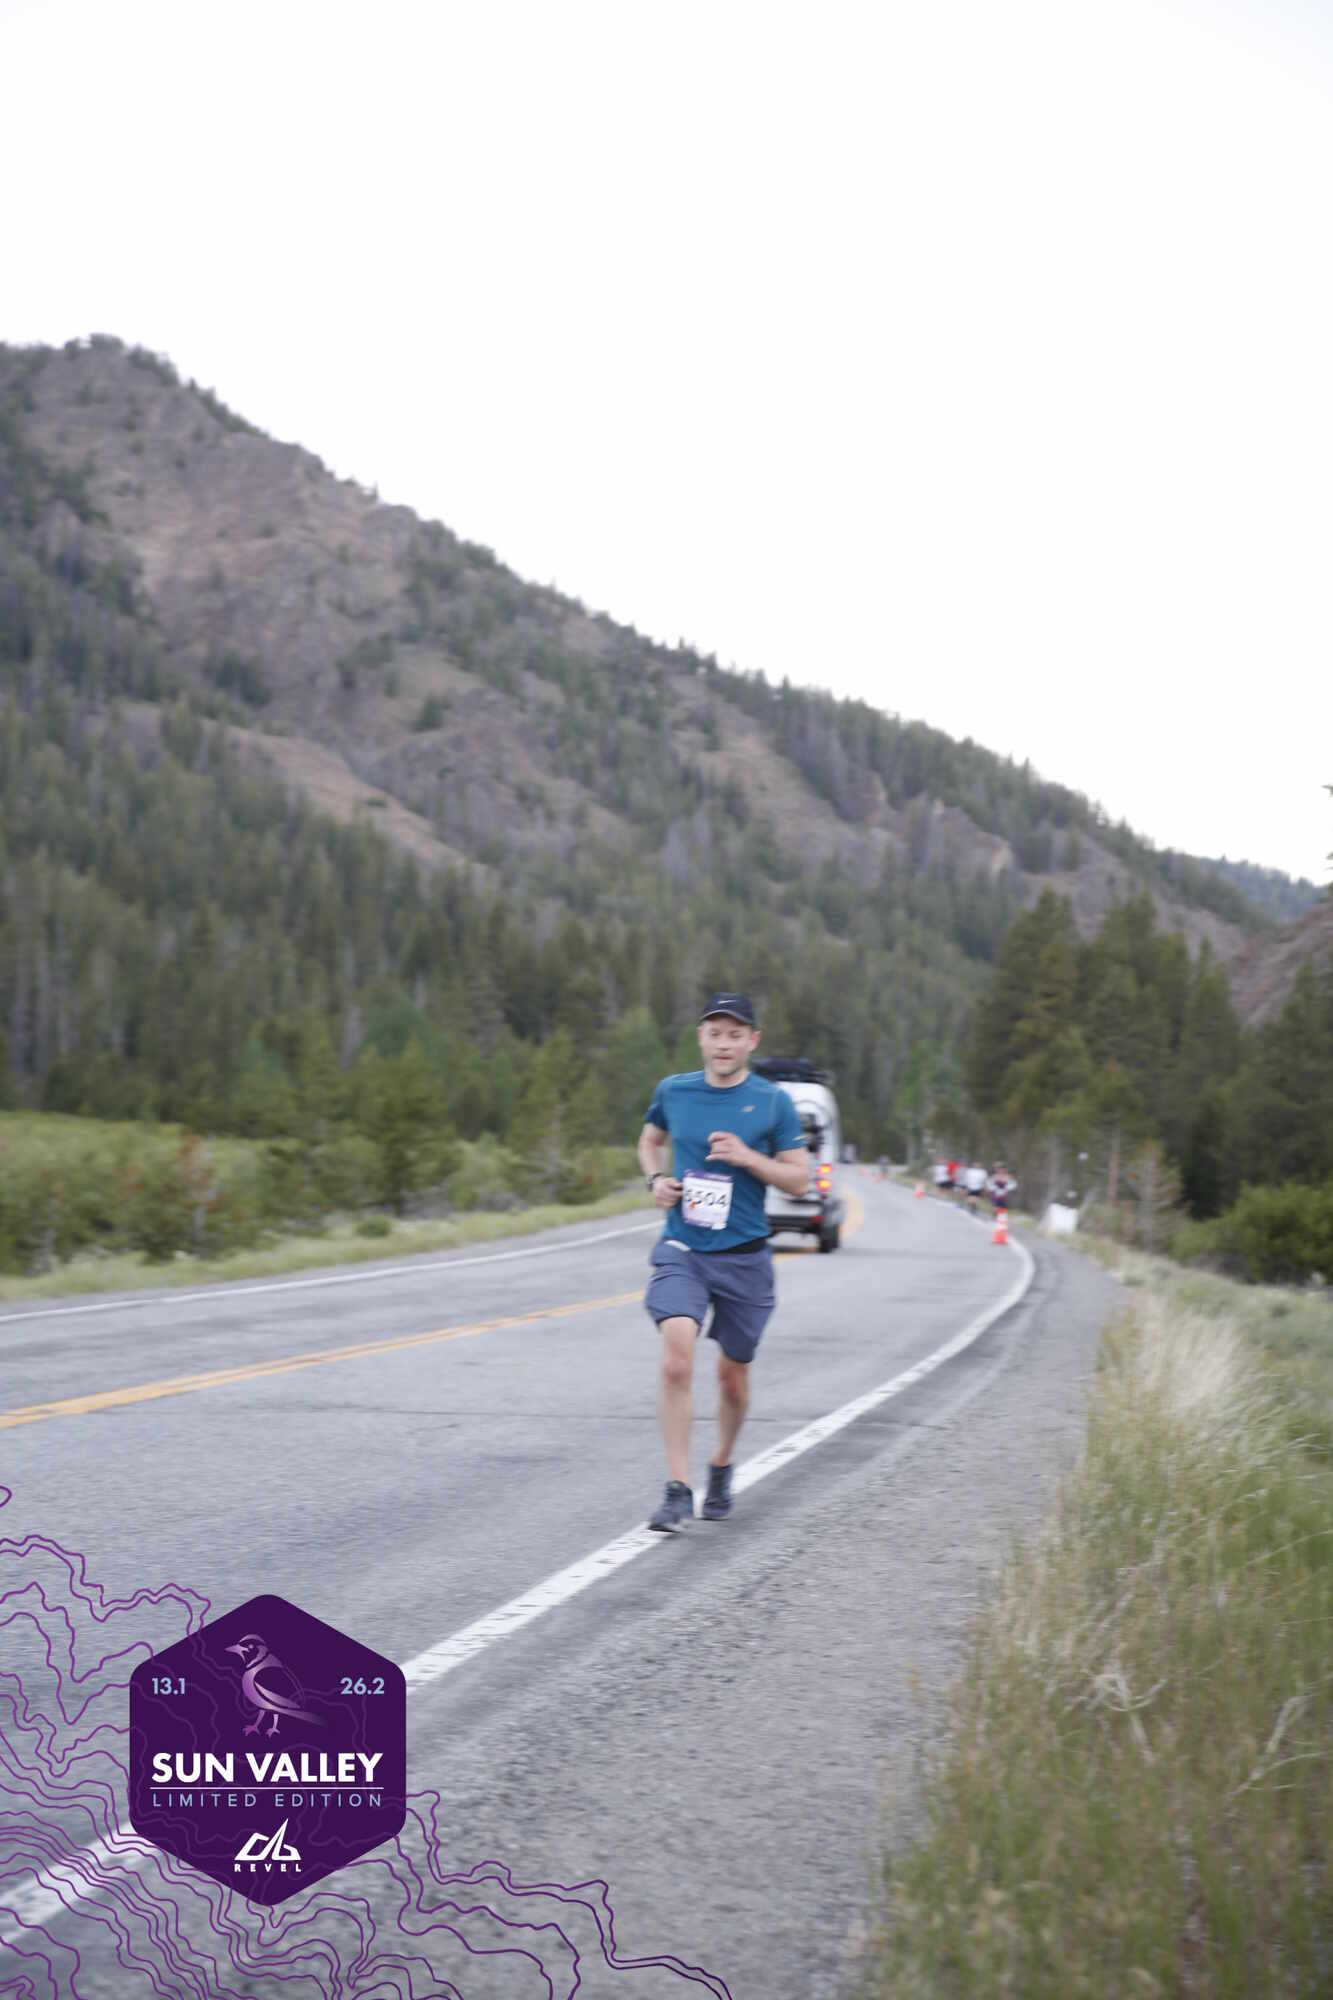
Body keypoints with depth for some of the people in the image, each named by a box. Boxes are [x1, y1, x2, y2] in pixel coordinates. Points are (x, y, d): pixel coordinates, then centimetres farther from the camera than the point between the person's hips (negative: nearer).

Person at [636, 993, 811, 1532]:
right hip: (681, 1250, 0)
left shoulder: (773, 1102, -2)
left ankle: (722, 1467, 39)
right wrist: (656, 1178, 2)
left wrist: (747, 1156, -16)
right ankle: (678, 1490, -16)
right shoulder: (673, 1091, 3)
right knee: (676, 1360, -20)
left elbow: (800, 1179, 0)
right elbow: (650, 1140, 23)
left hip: (743, 1257, 0)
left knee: (733, 1374, 12)